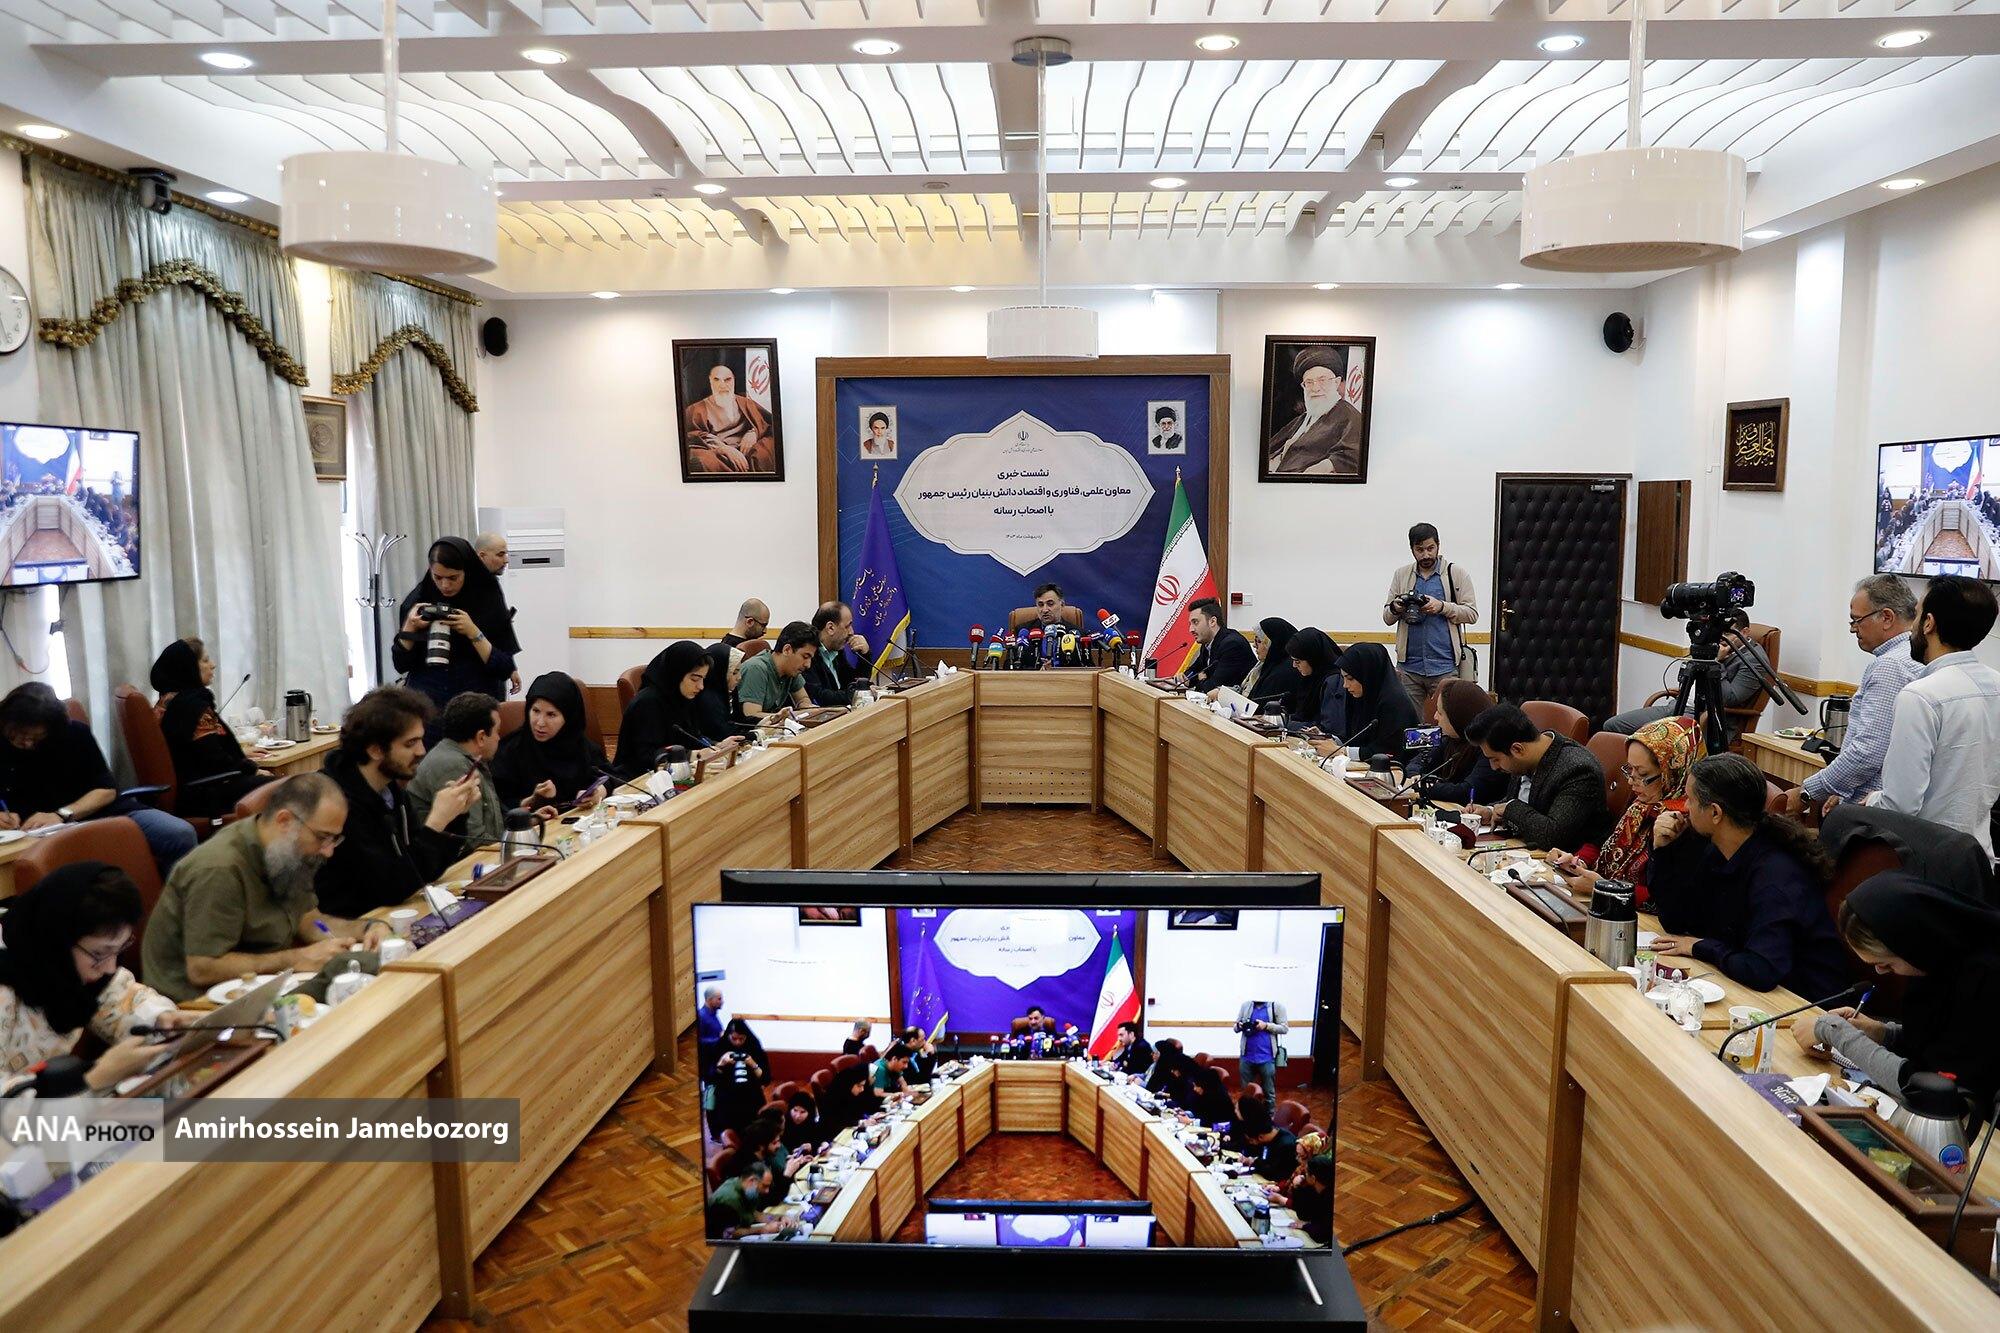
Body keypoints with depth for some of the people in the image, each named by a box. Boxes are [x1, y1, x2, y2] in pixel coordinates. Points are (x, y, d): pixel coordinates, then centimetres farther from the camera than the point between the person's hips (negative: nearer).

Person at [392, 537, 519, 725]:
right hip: (425, 705, 2)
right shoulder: (418, 600, 1)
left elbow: (505, 671, -10)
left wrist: (473, 633, -20)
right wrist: (410, 627, -11)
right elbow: (400, 664, 3)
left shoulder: (488, 603, -6)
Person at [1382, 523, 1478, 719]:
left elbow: (1472, 614, -1)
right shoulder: (1401, 575, 12)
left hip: (1445, 666, -2)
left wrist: (1442, 607, -15)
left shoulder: (1456, 573, 3)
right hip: (1409, 667, 3)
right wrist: (1395, 609, -9)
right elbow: (1387, 618, 13)